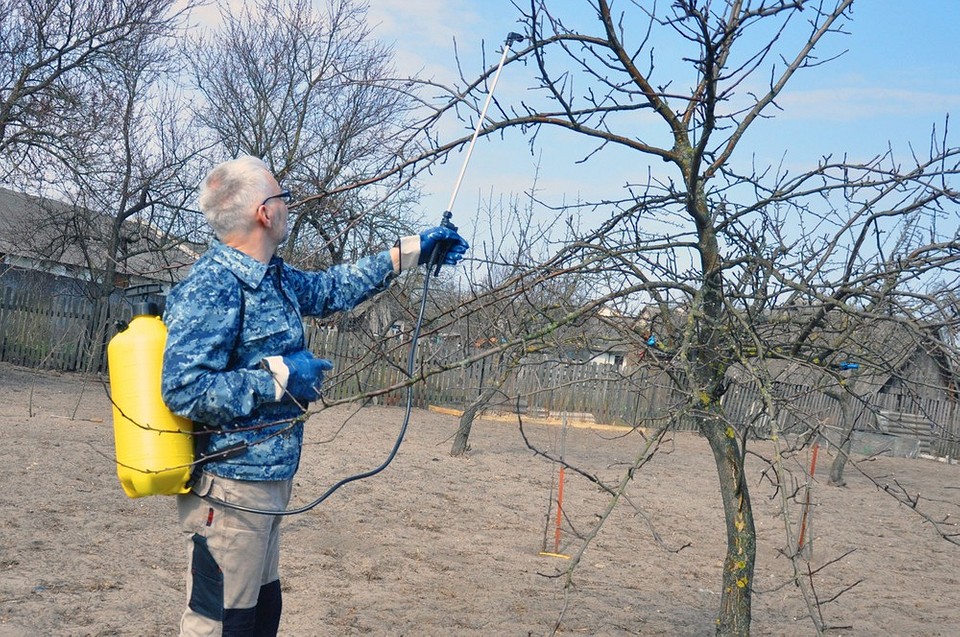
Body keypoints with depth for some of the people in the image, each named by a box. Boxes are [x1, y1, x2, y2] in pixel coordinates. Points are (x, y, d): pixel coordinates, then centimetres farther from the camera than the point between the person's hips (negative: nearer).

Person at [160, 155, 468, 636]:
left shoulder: (273, 277, 10)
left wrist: (409, 252, 27)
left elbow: (332, 289, 26)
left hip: (266, 484, 10)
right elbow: (184, 390, -25)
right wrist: (279, 379, -20)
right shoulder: (211, 288, -19)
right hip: (231, 488, -10)